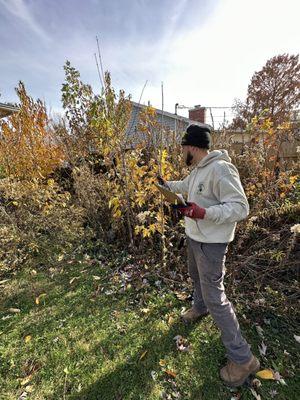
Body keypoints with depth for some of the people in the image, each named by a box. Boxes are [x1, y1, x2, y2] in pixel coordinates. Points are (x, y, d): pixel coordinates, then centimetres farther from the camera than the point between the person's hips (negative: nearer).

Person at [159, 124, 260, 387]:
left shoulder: (220, 169, -26)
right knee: (196, 276, 29)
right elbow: (183, 186, 25)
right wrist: (165, 183, 37)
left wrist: (204, 212, -36)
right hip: (194, 237, 10)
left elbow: (241, 207, -27)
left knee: (215, 298, -1)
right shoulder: (197, 170, 4)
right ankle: (200, 308, 59)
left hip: (210, 243, -9)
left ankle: (243, 359, 20)